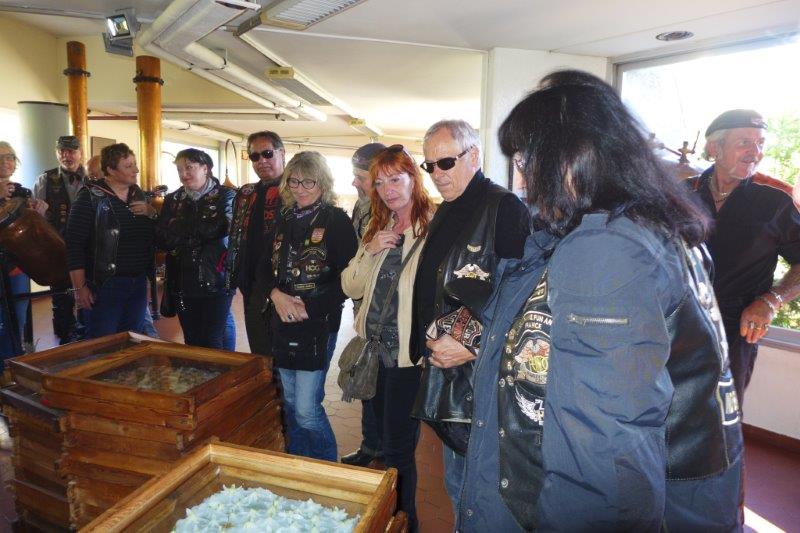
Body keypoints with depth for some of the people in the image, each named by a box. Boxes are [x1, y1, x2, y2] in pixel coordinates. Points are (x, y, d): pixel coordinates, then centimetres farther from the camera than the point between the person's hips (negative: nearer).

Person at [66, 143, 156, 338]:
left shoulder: (139, 194, 10)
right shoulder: (91, 197, -8)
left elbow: (154, 234, 18)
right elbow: (75, 244, -11)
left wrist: (152, 213, -4)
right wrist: (80, 287, -13)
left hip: (139, 283, 6)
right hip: (106, 284, -6)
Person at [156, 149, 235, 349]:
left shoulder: (225, 195, 1)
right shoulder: (172, 200, 11)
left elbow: (215, 229, -15)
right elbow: (161, 240, 0)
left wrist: (178, 225, -6)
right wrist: (197, 231, -13)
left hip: (215, 282, -4)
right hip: (182, 284, 4)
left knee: (212, 343, -3)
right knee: (191, 342, 11)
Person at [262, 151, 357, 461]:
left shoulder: (336, 220, -8)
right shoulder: (284, 220, 12)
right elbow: (267, 268, 12)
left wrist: (309, 306, -18)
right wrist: (277, 295, -8)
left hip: (318, 325, -6)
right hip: (282, 323, 7)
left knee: (306, 408, -6)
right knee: (290, 402, 17)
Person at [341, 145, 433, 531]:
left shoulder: (434, 228, -13)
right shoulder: (378, 229, 11)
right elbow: (351, 288, 7)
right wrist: (370, 252, -8)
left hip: (407, 355, -7)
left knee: (398, 449, 6)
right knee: (385, 438, 22)